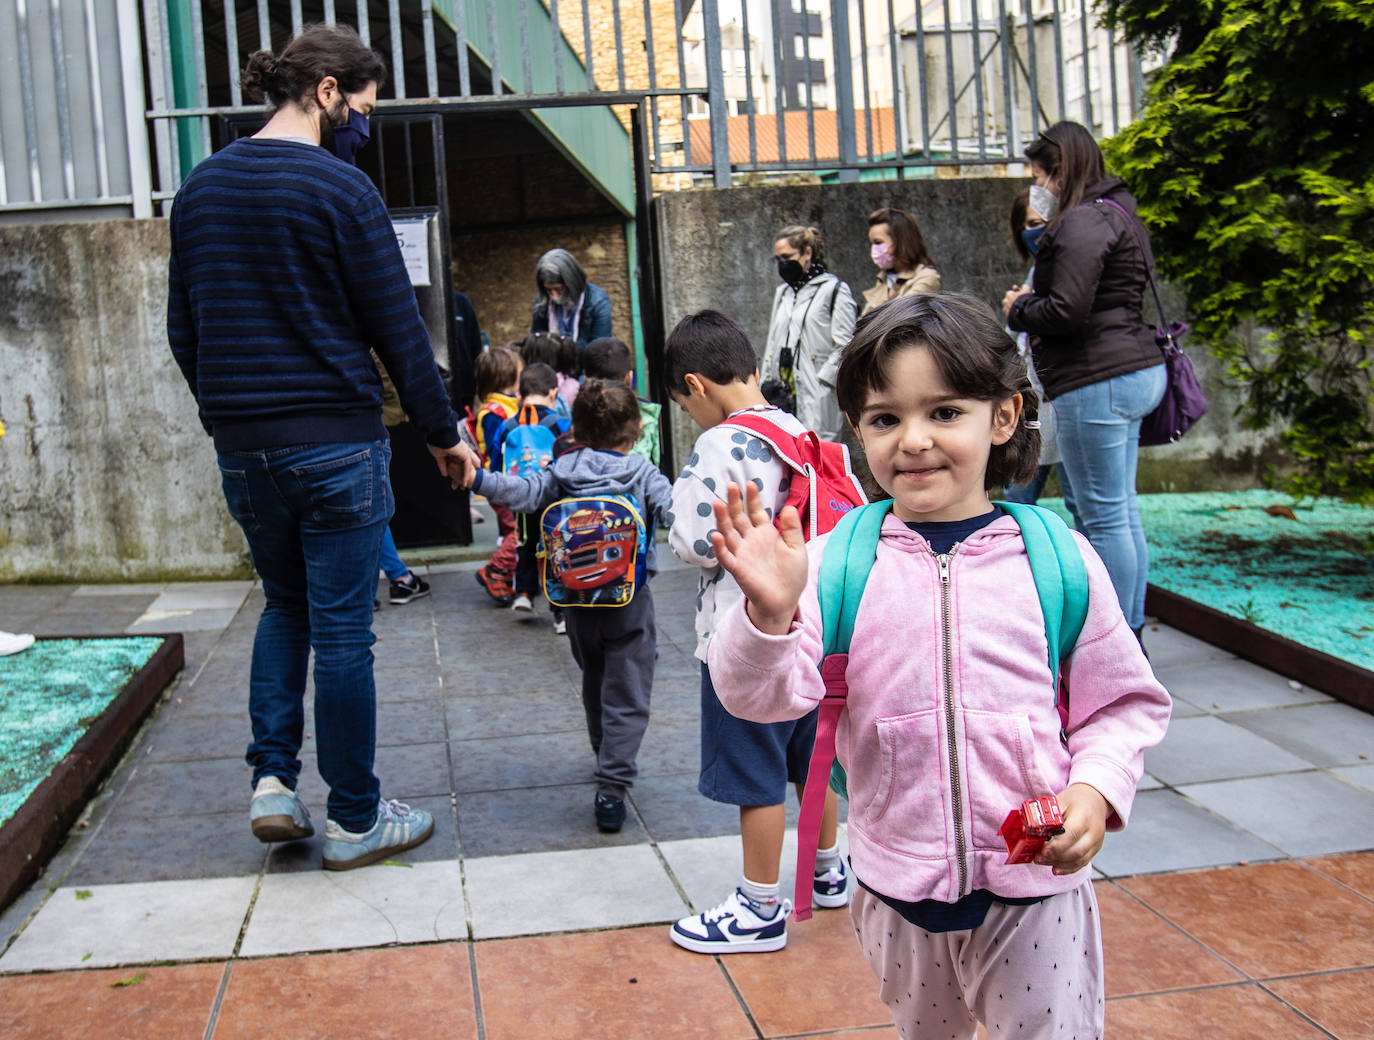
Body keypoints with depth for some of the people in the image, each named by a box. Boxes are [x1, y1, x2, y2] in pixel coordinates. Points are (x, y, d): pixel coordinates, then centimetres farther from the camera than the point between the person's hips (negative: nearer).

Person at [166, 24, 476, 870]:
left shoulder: (202, 188, 8)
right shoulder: (340, 189, -12)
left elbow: (183, 330, 13)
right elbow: (398, 332, -9)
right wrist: (445, 433, 0)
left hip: (241, 445, 6)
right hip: (335, 443, -6)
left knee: (284, 605, 23)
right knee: (342, 628, 3)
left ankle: (274, 781, 15)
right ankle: (356, 821, 13)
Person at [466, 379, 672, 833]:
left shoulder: (564, 470, -1)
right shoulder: (643, 474, -5)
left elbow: (525, 493, -13)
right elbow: (672, 510, -19)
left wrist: (478, 478, -14)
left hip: (578, 599, 4)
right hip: (629, 600, -3)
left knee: (594, 684, 24)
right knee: (626, 697, -1)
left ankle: (608, 759, 42)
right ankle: (611, 788, -11)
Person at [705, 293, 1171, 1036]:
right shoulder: (834, 563, -8)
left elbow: (1126, 702, 2)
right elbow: (764, 694, -16)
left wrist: (1096, 787, -15)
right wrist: (770, 612, -35)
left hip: (1036, 886, -2)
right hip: (897, 888, 2)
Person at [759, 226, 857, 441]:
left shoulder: (834, 290, -2)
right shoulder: (782, 292, 21)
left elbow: (845, 347, -7)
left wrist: (822, 380, -13)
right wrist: (765, 386, 14)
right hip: (781, 393, 6)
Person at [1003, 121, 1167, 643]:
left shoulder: (1082, 221, -13)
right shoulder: (1115, 214, 20)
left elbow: (1068, 311, -21)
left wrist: (1019, 310, -2)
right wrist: (1030, 300, 9)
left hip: (1098, 381, -11)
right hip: (1135, 371, 11)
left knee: (1103, 517, -5)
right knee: (1122, 511, 14)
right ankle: (1131, 634, 21)